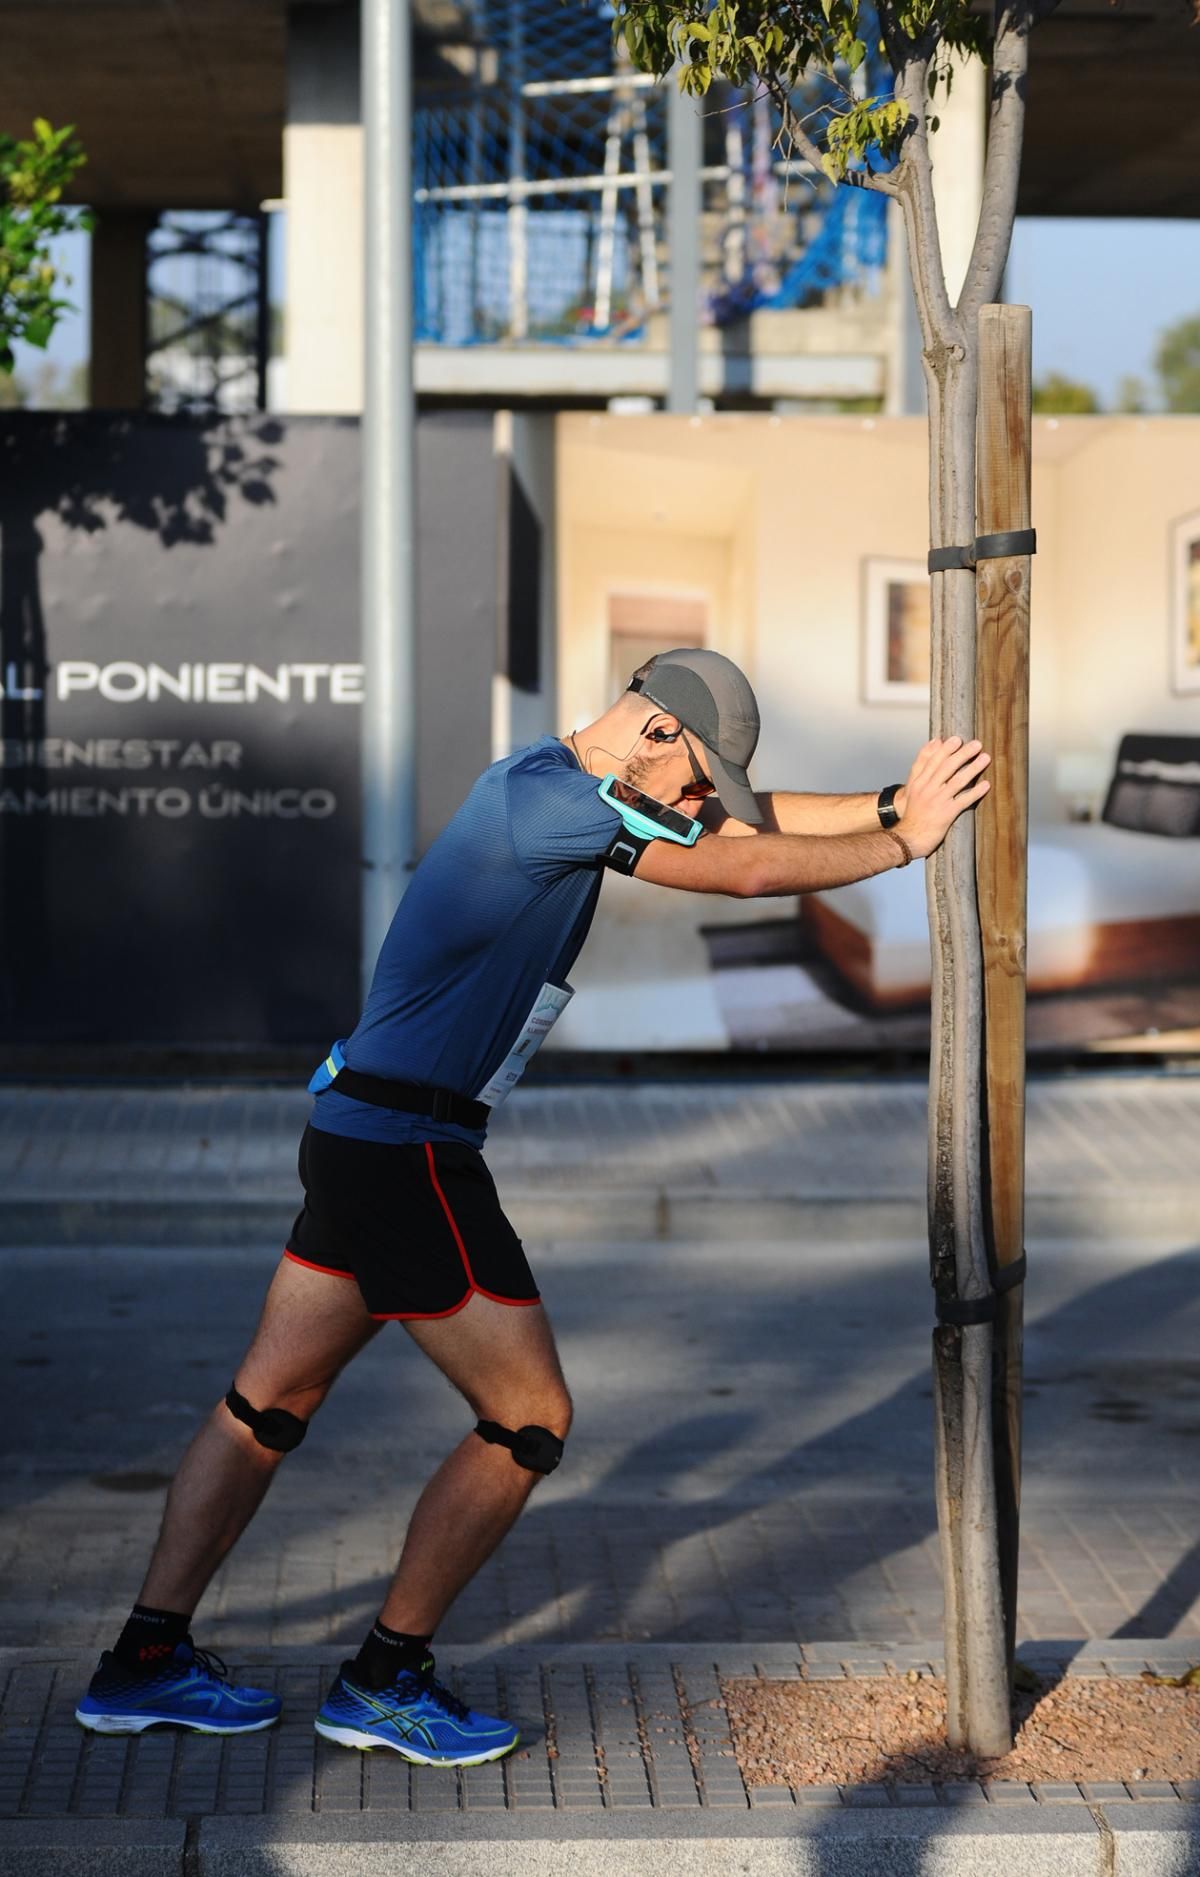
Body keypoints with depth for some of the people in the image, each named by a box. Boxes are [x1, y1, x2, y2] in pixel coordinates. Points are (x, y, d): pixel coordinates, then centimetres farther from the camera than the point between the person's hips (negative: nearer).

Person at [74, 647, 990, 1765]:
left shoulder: (562, 786, 12)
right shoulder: (549, 800, -18)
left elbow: (752, 822, 17)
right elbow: (747, 871, -18)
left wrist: (893, 802, 8)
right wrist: (906, 842, -7)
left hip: (359, 1135, 11)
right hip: (407, 1155, -11)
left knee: (270, 1402, 15)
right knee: (529, 1421, -1)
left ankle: (145, 1661, 23)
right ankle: (383, 1684, 8)